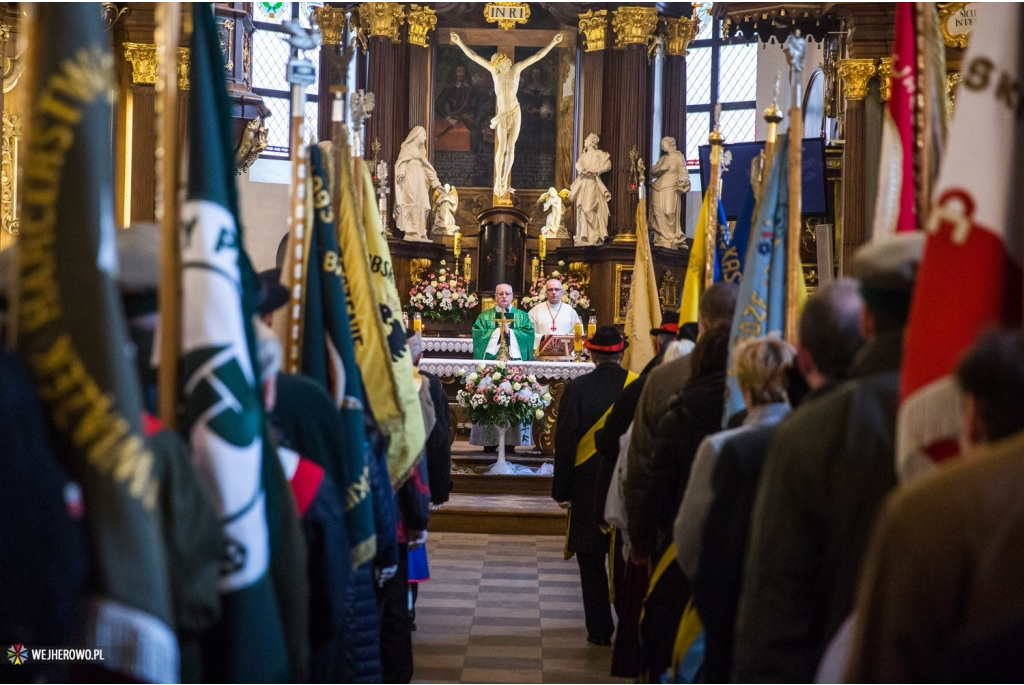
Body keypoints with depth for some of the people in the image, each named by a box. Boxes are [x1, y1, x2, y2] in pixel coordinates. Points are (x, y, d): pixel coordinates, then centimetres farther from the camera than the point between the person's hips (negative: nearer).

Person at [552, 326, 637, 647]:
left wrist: (562, 490, 0)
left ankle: (600, 630, 9)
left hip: (588, 487, -2)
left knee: (592, 561, 7)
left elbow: (565, 443, -8)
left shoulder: (577, 389, -10)